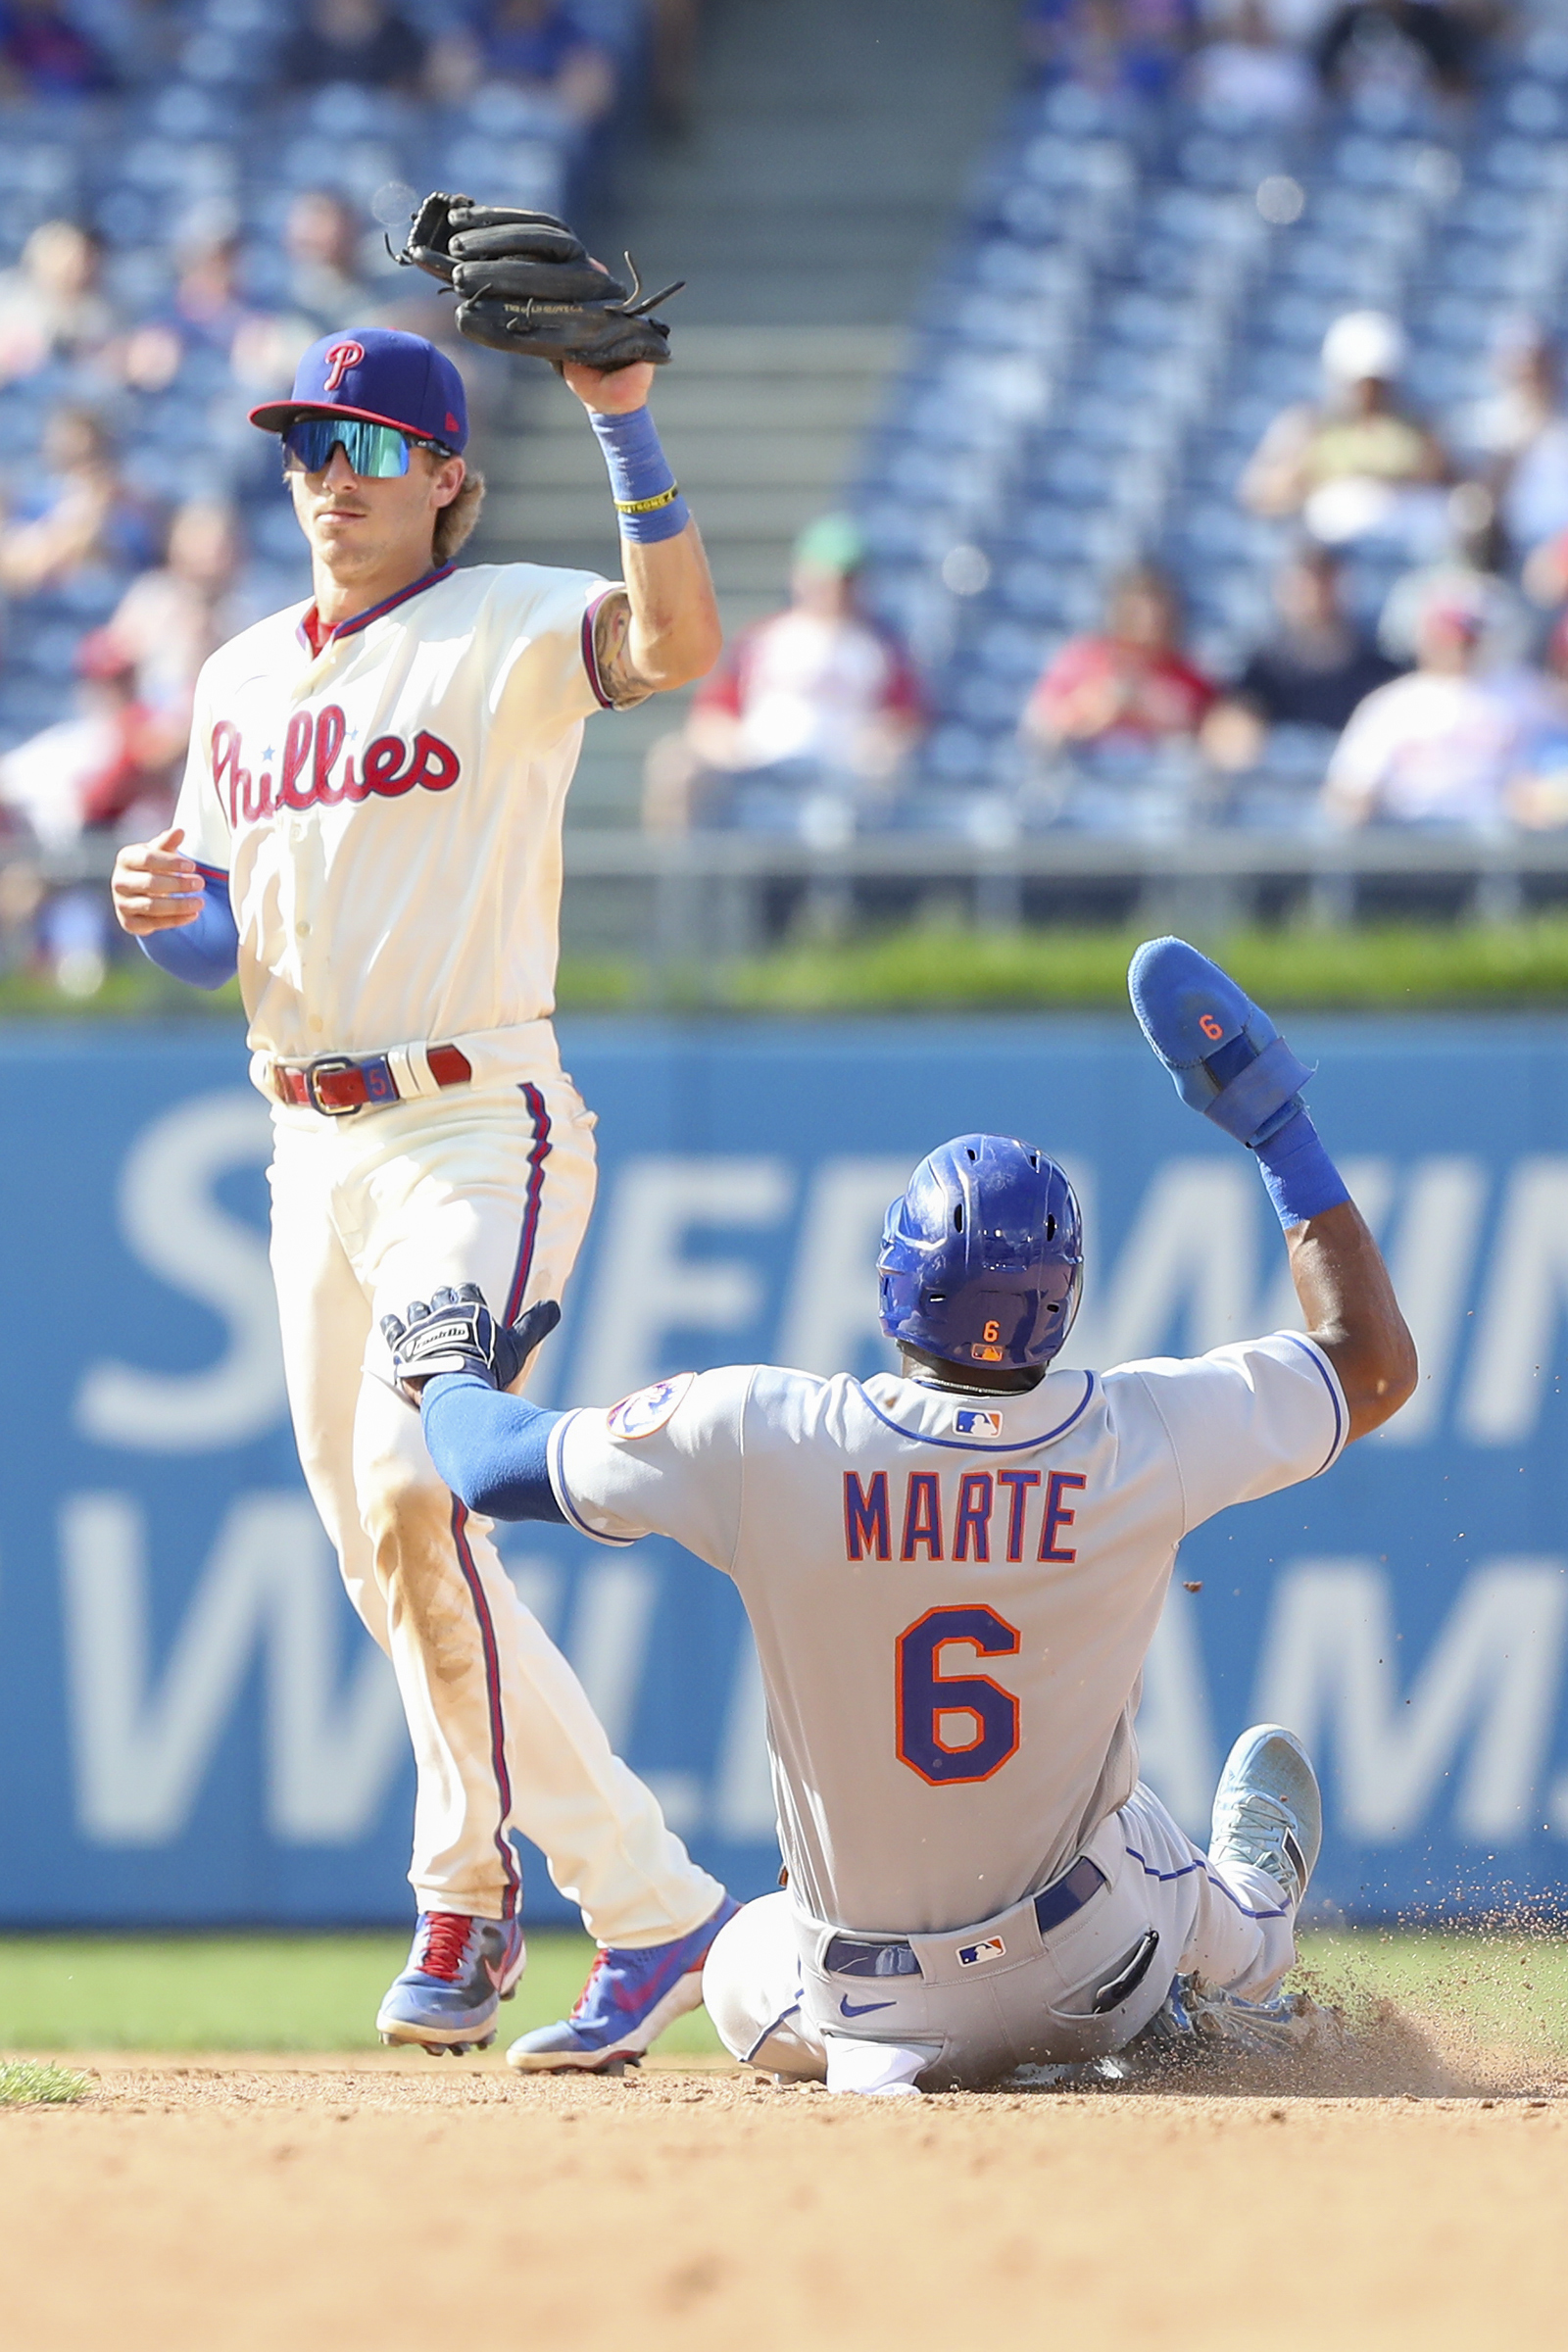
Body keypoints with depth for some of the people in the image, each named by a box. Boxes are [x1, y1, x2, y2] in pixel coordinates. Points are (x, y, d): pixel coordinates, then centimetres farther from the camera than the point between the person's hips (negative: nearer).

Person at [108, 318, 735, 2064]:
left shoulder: (505, 632, -6)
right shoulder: (241, 679, 15)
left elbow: (676, 643, -28)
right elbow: (226, 947, 20)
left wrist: (624, 426, -37)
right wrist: (167, 910, -3)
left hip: (477, 1128, -7)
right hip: (313, 1142, 7)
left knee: (413, 1501, -22)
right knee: (376, 1549, 11)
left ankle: (647, 1905, -18)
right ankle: (470, 1896, 28)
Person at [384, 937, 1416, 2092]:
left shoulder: (758, 1438, -23)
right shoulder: (1145, 1436, -19)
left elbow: (496, 1465, -9)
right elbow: (1376, 1363, -2)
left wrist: (449, 1371, 15)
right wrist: (1272, 1119, 4)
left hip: (853, 2008, 0)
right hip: (1093, 1981, 0)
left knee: (744, 1978, 38)